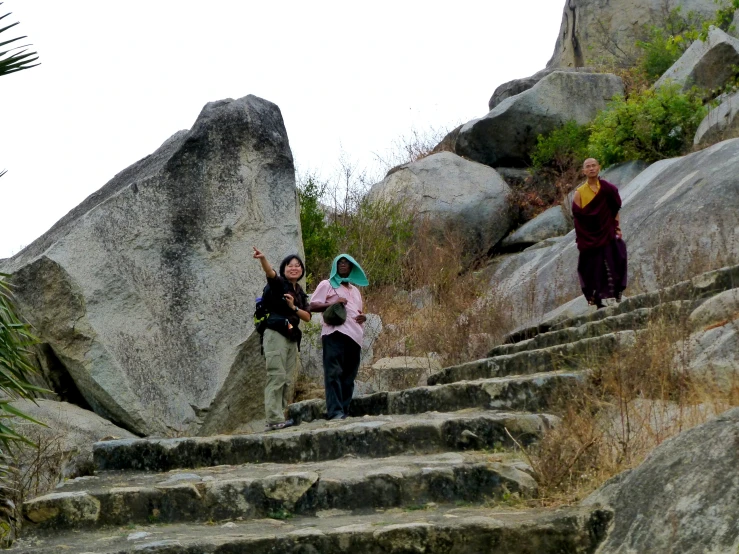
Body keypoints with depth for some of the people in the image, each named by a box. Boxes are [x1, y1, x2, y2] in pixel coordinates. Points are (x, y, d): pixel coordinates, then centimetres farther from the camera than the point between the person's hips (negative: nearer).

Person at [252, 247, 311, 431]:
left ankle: (280, 417, 6)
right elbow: (270, 272, -24)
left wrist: (294, 307, -9)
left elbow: (307, 317, 10)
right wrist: (262, 259, -45)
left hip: (292, 338, 8)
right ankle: (274, 419, -18)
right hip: (276, 335, -8)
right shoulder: (278, 283, -2)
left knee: (287, 380, 5)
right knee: (277, 376, -14)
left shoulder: (300, 294, 17)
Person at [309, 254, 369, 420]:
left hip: (354, 335, 6)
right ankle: (335, 411, -20)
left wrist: (363, 317, 10)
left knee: (349, 375, 0)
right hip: (335, 333, -6)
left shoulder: (355, 289, 29)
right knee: (334, 373, -14)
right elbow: (312, 306, 1)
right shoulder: (326, 285, 10)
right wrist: (331, 303, -14)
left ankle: (344, 411, 0)